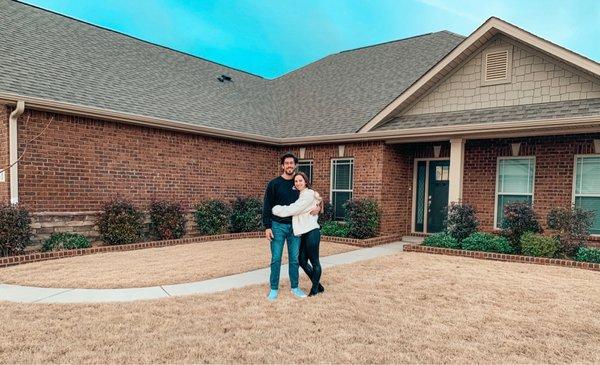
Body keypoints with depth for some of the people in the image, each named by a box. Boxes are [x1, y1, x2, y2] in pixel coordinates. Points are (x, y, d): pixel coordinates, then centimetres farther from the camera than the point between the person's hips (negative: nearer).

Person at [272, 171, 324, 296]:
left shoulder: (309, 194, -11)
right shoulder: (300, 195, 17)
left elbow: (293, 209, -16)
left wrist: (275, 209, -11)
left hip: (312, 232, -9)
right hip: (305, 233, 9)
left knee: (314, 262, 3)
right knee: (302, 261, 11)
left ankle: (315, 289, 16)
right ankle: (318, 286, 25)